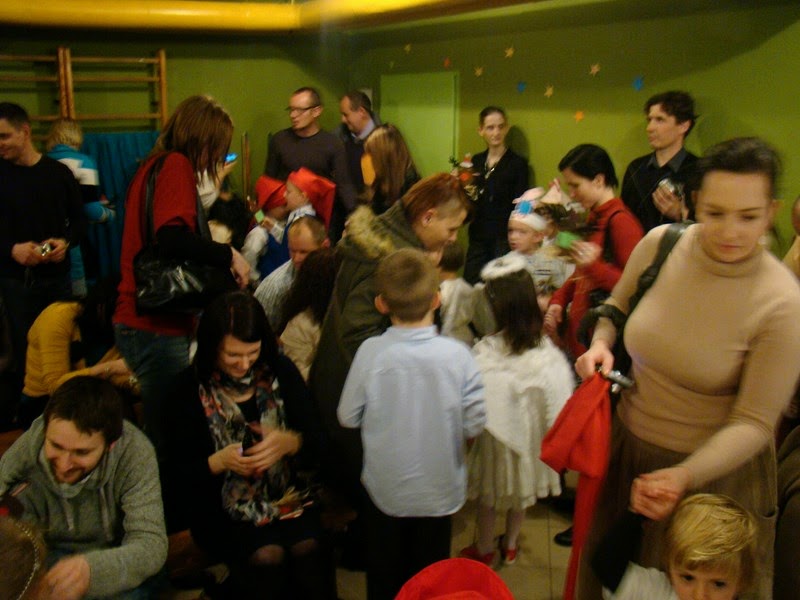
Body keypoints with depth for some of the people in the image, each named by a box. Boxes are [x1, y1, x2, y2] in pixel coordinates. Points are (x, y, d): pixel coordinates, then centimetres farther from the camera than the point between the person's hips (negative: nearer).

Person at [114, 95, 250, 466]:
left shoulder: (154, 165, 16)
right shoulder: (177, 165, -11)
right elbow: (173, 238, -26)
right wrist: (228, 255, -13)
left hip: (137, 321, 10)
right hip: (156, 328, -10)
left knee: (161, 433, 18)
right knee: (168, 438, -2)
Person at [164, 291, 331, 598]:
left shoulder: (280, 370, 2)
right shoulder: (191, 388, -4)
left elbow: (313, 438, 4)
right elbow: (179, 472, -1)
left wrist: (288, 442, -19)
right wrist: (220, 461, -21)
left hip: (287, 492, 2)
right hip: (223, 506, -1)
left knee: (307, 549, -25)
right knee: (267, 557, -27)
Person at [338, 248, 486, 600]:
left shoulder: (370, 352, -20)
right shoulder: (456, 355, -20)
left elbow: (348, 417, -11)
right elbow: (475, 424, -15)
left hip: (385, 488, 0)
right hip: (438, 491, 0)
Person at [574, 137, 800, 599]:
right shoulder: (659, 244, -13)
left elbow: (754, 422, -19)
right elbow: (617, 307, 8)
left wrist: (684, 476, -31)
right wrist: (601, 345, -12)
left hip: (716, 470, -3)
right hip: (628, 444, 4)